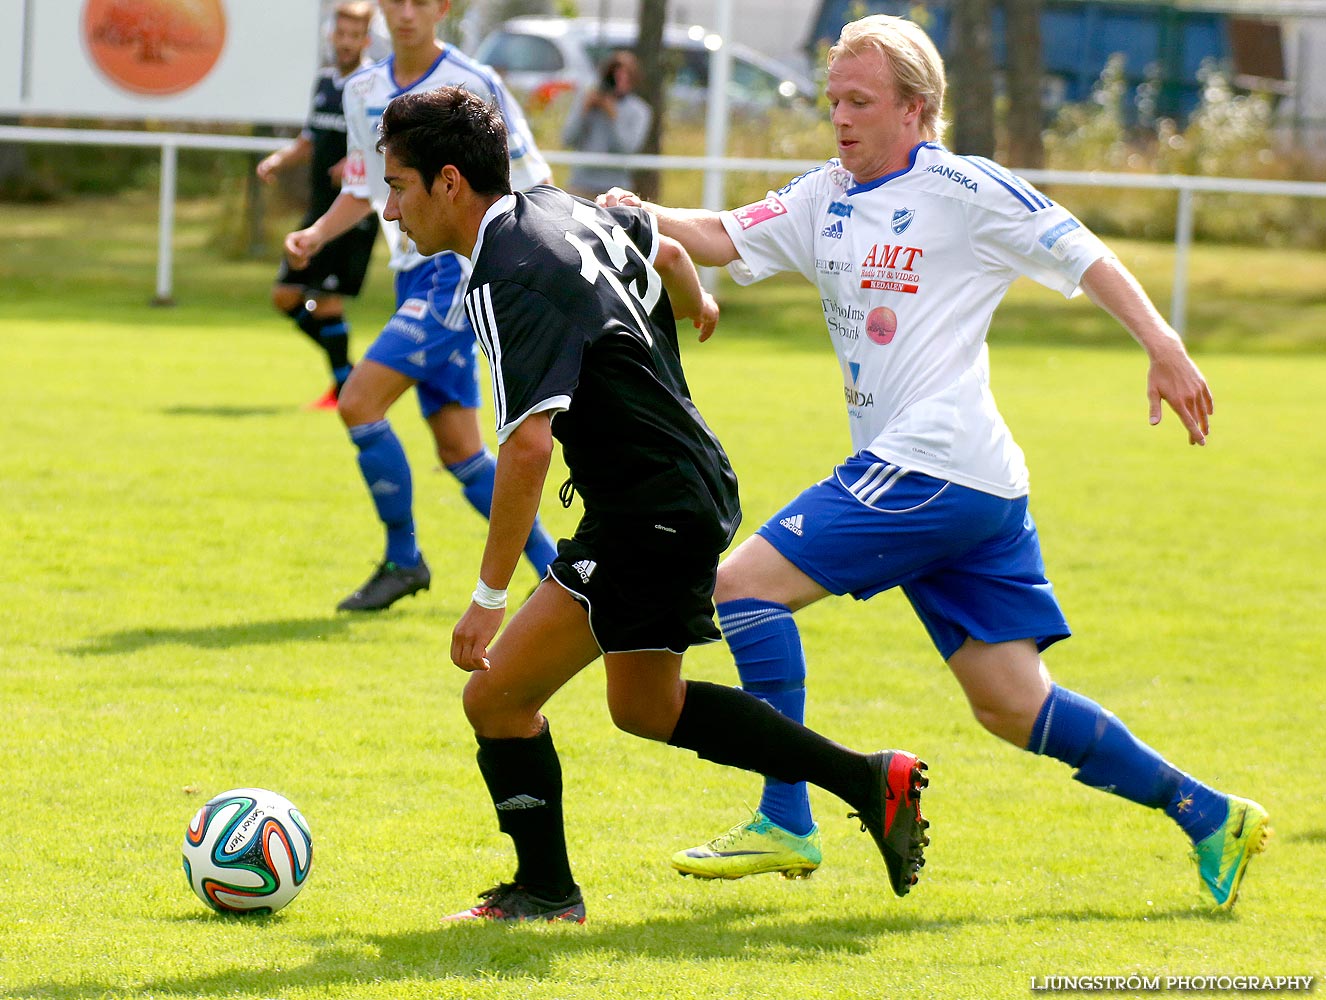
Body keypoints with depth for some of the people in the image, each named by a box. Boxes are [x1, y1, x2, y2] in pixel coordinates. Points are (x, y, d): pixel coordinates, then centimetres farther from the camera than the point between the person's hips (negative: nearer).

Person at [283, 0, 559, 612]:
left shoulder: (473, 85, -9)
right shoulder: (363, 92, 10)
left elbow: (531, 184, -5)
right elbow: (362, 191, 20)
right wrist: (316, 234, 1)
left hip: (460, 269, -7)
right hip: (414, 279, 7)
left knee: (359, 401, -17)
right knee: (459, 452, 6)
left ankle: (403, 558, -5)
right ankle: (553, 568, 17)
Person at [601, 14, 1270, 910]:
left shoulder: (962, 189, -4)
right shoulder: (827, 200, 18)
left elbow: (1083, 256, -4)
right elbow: (725, 238, 12)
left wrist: (1165, 348, -13)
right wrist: (640, 219, -8)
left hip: (933, 462, -9)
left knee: (746, 583, -10)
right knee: (1014, 707, 8)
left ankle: (786, 824, -9)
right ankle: (1209, 816, 14)